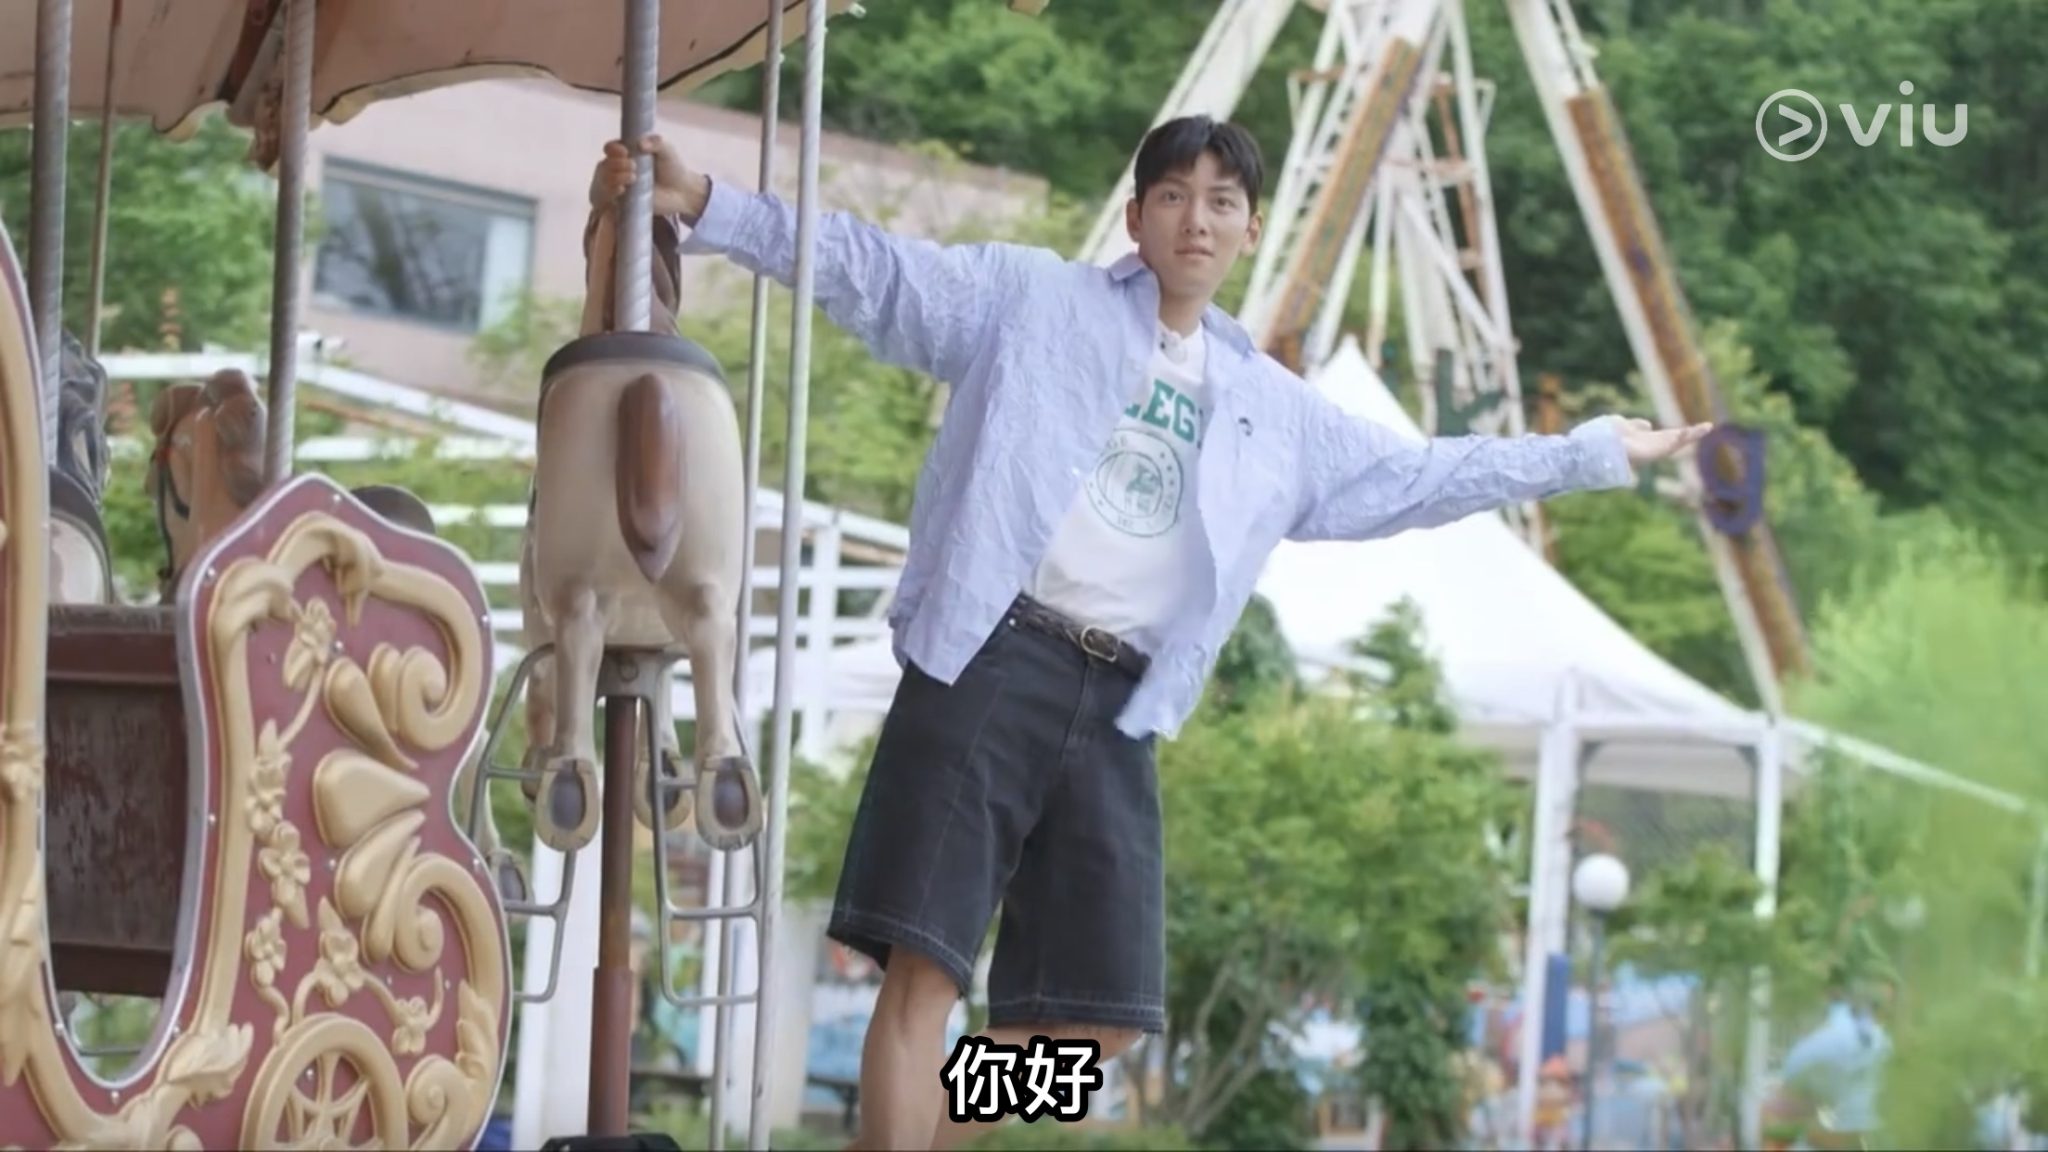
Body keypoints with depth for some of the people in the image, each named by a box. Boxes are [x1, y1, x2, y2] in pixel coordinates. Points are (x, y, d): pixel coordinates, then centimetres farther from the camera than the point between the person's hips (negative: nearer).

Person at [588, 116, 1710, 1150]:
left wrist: (1599, 452, 29)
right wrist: (704, 204, -7)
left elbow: (1421, 475, 28)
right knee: (925, 964, -15)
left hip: (1116, 710, 5)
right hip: (988, 664, -5)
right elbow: (869, 268, 3)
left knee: (1101, 1012, 0)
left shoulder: (1276, 411, 22)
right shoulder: (1029, 297, 9)